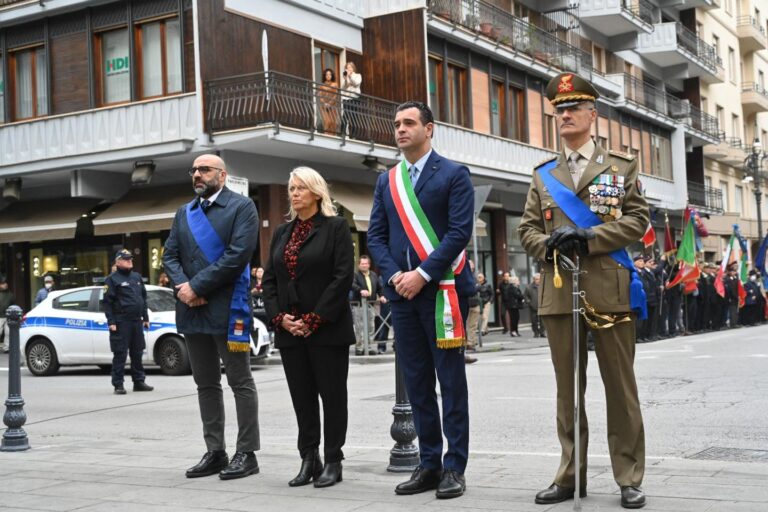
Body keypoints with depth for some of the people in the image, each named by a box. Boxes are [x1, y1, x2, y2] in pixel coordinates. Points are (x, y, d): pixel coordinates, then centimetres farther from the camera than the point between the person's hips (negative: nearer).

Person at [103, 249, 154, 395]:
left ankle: (139, 381, 17)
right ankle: (118, 384, 0)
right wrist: (111, 322, -14)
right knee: (120, 354, -4)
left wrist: (145, 318, 15)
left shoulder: (137, 277, 16)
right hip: (121, 323, -6)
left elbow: (143, 298, 21)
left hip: (137, 322, 6)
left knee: (137, 353, 10)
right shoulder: (112, 279, -3)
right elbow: (107, 302, -8)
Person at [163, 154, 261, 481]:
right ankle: (215, 452, 19)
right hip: (192, 310, 7)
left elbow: (238, 254, -14)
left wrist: (197, 286, -15)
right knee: (206, 384, 11)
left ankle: (246, 453, 5)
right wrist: (182, 286, -9)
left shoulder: (241, 207, -2)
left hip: (227, 309, -7)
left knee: (240, 382, 0)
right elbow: (170, 255, 12)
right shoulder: (184, 213, 18)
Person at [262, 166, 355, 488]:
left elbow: (343, 276, -11)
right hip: (290, 330, 5)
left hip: (327, 329, -5)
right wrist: (280, 317, -4)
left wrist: (314, 319, -15)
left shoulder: (336, 227, -2)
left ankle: (333, 462, 10)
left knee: (332, 395, 2)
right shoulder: (282, 233, 15)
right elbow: (269, 280, 12)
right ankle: (308, 460, 15)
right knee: (301, 397, 8)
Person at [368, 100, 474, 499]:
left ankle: (454, 467, 7)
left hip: (442, 290, -5)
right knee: (416, 382, 8)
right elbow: (376, 237, 10)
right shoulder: (386, 181, 15)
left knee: (451, 380, 0)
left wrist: (422, 274, -16)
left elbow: (459, 231, -10)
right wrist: (394, 275, -7)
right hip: (401, 292, 5)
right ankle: (429, 463, 17)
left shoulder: (454, 175, 0)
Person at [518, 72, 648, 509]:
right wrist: (549, 244, -10)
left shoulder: (621, 166, 8)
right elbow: (527, 229, 12)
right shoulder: (544, 175, 15)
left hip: (610, 289, -2)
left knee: (620, 386, 2)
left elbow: (638, 219, -1)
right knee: (568, 388, 7)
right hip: (559, 291, 3)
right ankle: (570, 477, 15)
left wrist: (588, 238, -13)